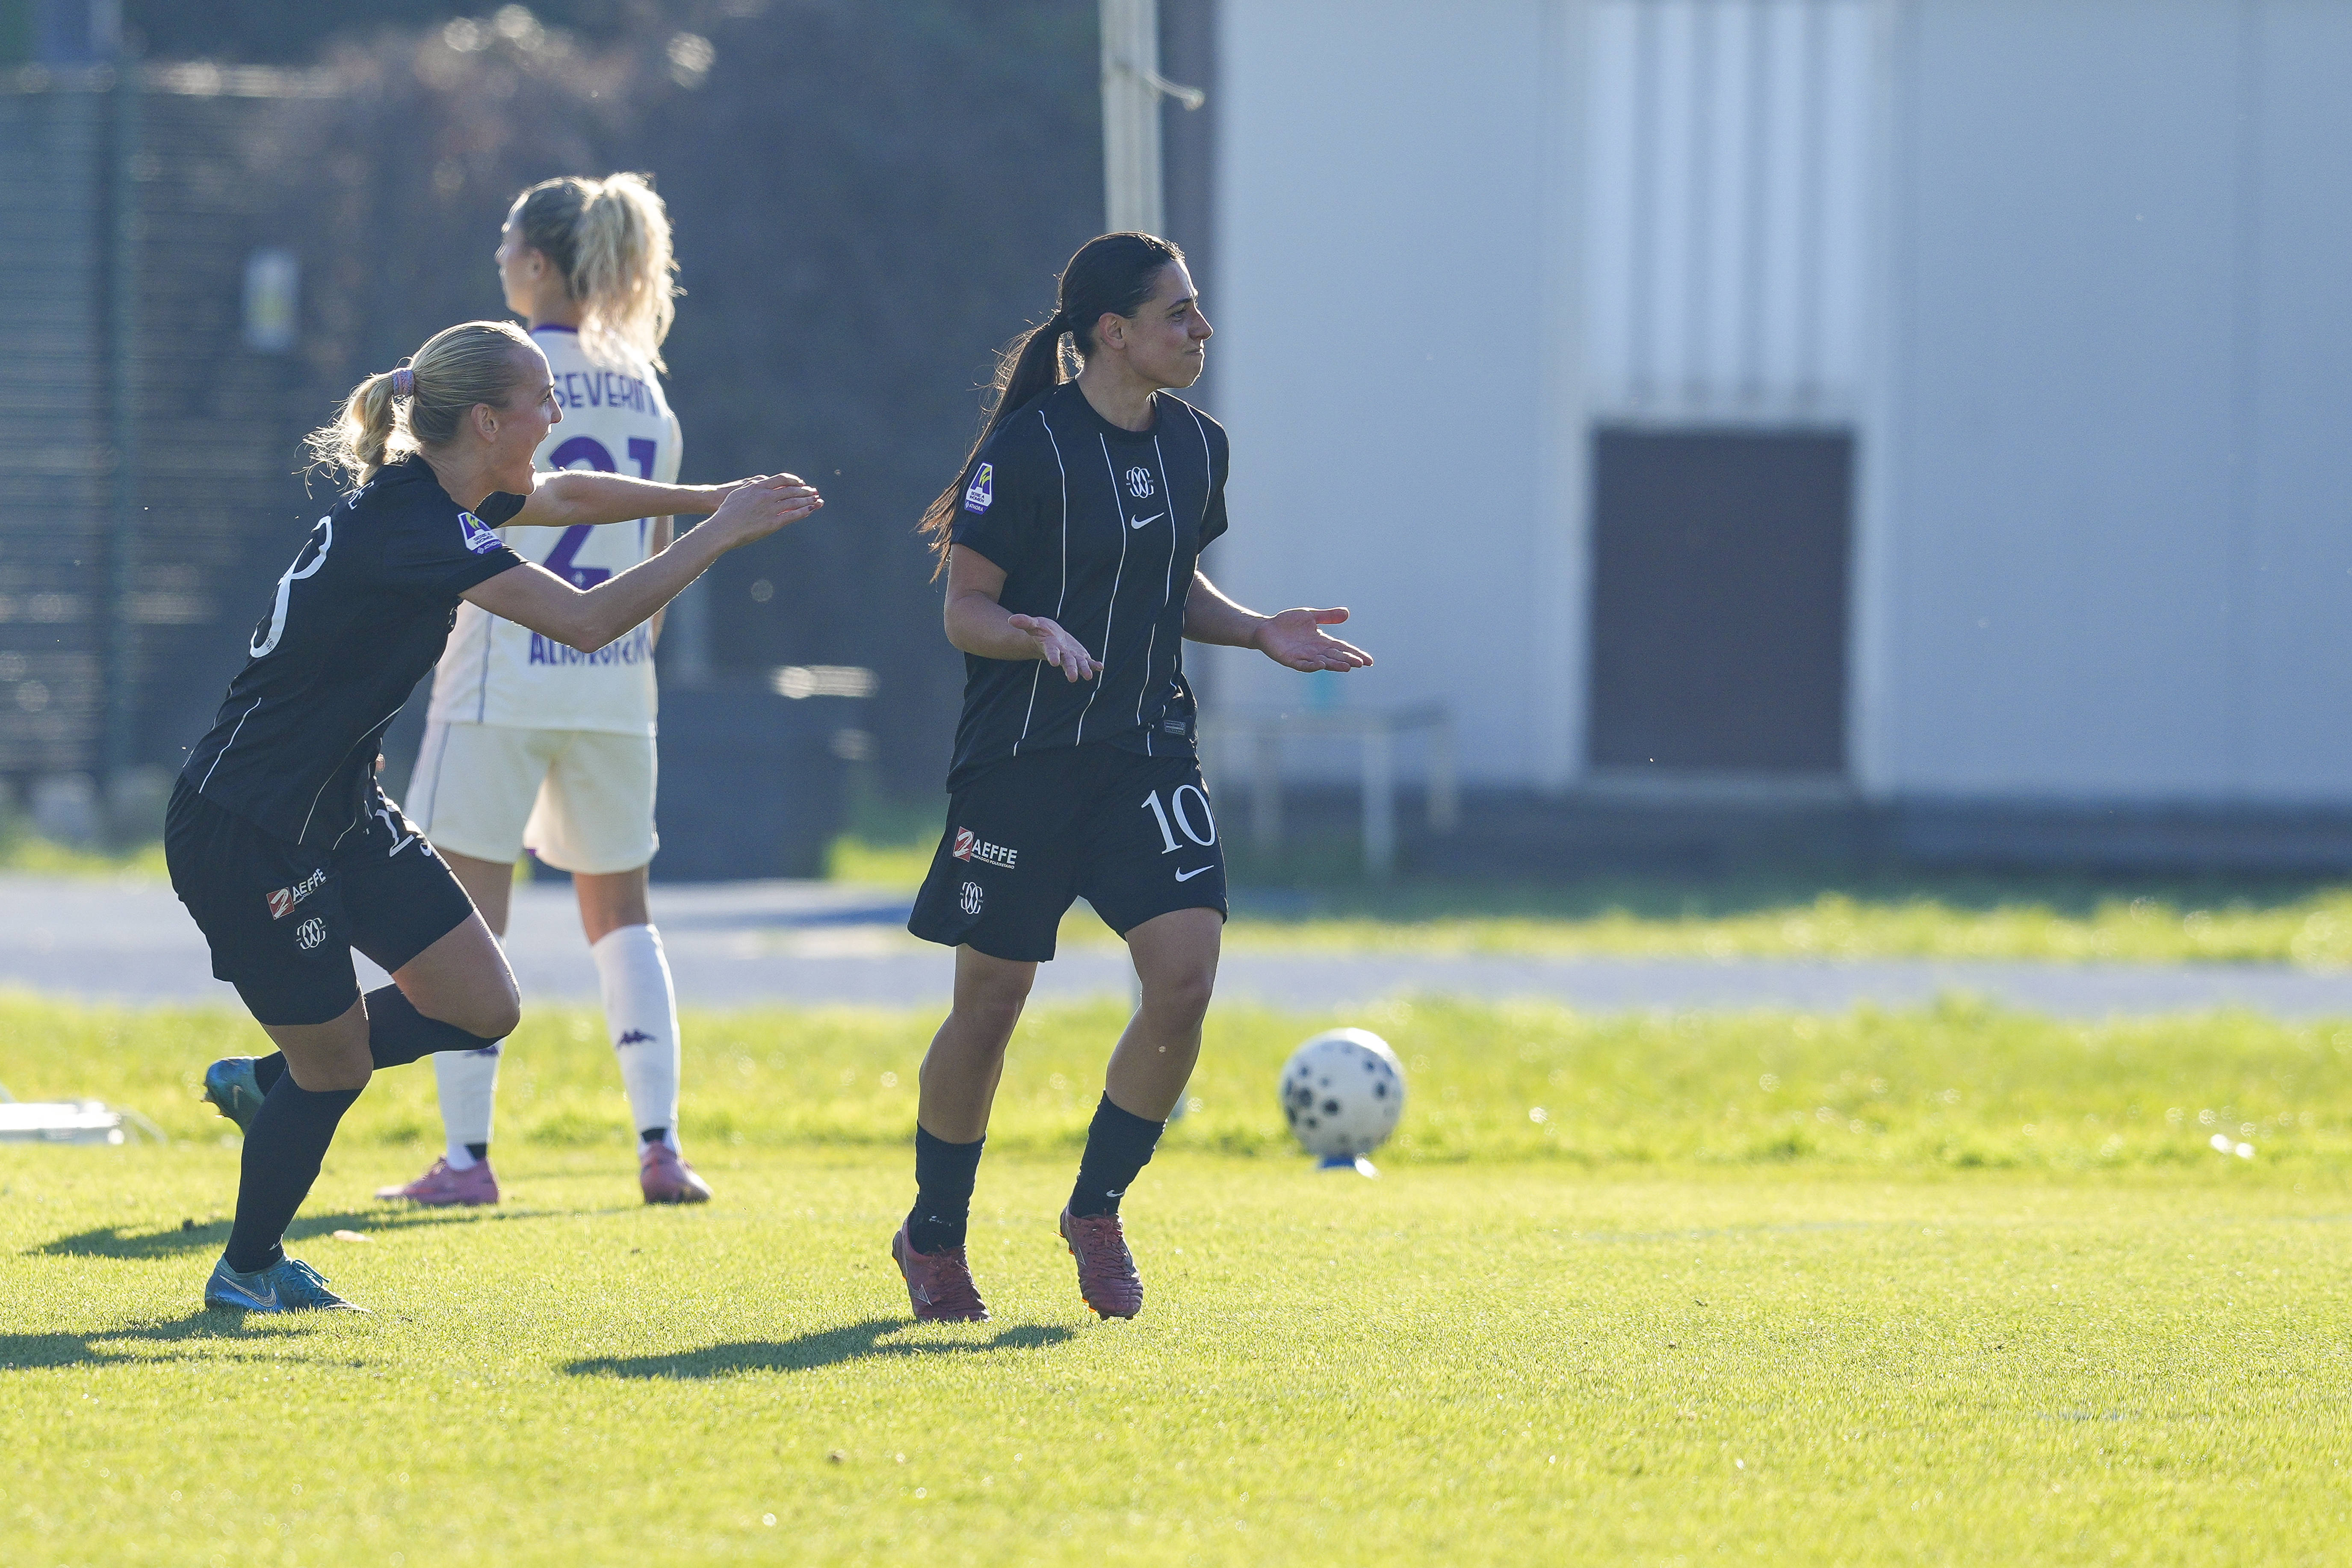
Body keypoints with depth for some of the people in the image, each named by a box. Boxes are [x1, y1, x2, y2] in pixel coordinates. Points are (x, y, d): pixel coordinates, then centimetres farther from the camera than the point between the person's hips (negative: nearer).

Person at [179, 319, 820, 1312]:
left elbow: (569, 497, 24)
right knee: (336, 1062, 0)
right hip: (243, 830, -10)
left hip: (340, 811, 10)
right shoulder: (410, 526, -26)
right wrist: (719, 534, -23)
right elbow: (585, 622, -30)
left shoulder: (434, 497, 3)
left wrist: (712, 501, 14)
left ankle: (266, 1085, 24)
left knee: (483, 1010, 6)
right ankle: (247, 1271, 21)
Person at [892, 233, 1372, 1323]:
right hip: (1023, 757, -5)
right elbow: (965, 610, -9)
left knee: (1185, 978, -11)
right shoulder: (1030, 446, -13)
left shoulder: (1193, 445, 7)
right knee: (990, 1005, 3)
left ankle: (1097, 1211, 7)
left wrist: (1260, 633, 4)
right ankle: (933, 1239, 21)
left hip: (1148, 750, 5)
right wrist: (1037, 636, -29)